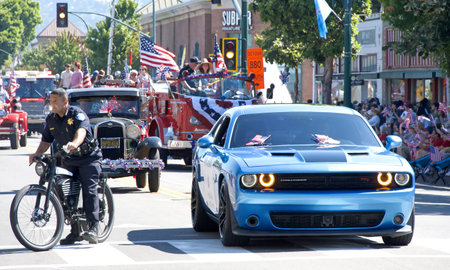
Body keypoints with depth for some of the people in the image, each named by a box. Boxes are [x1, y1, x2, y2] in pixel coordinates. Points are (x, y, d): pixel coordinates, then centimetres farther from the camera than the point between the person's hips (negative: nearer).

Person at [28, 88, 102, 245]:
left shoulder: (77, 114, -15)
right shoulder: (50, 119, 5)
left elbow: (81, 132, -33)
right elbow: (46, 141, 8)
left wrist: (74, 144, -54)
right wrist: (37, 154, -13)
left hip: (88, 157, -6)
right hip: (69, 160, 6)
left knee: (89, 189, -18)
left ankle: (93, 229, -24)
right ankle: (75, 232, 10)